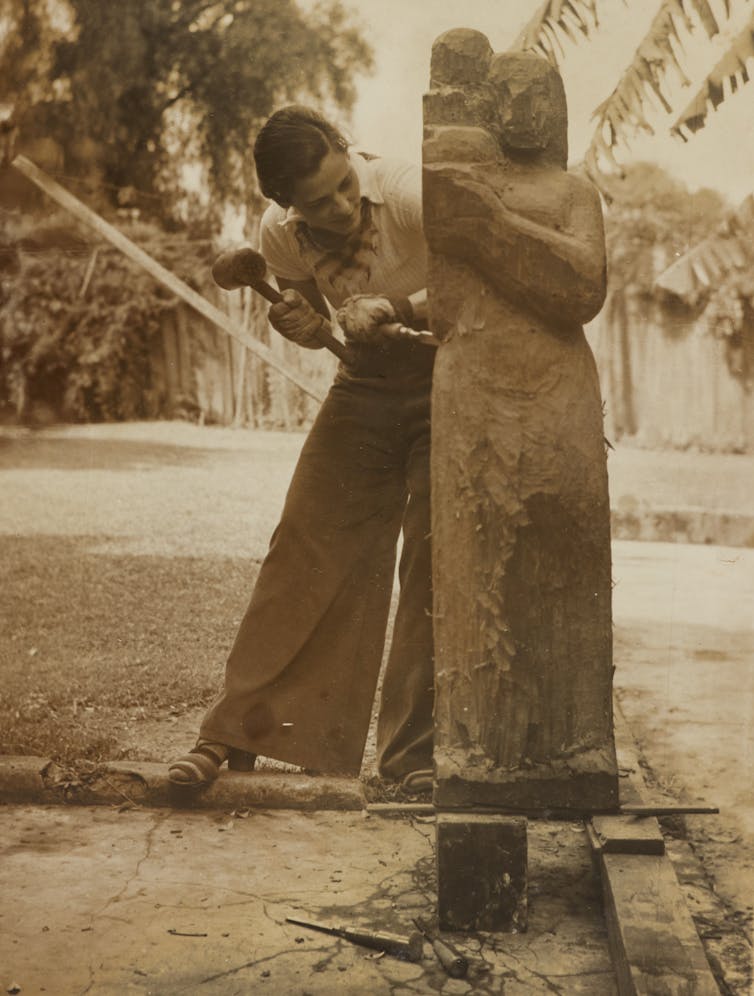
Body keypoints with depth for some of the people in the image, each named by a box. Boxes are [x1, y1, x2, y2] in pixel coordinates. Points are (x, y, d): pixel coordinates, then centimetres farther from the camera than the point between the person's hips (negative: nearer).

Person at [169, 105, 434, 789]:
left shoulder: (411, 194, -24)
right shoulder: (283, 236, -9)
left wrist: (396, 307, -34)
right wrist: (302, 325, -15)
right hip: (365, 380, 4)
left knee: (433, 564, -8)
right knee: (304, 548, -3)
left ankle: (413, 752, 4)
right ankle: (237, 730, 7)